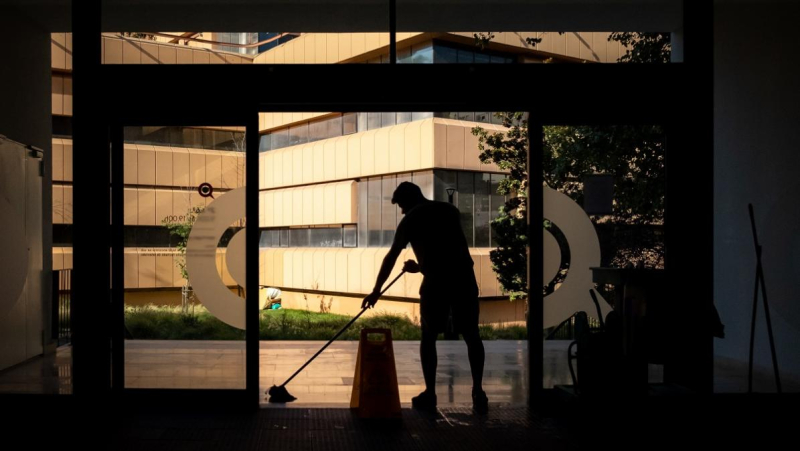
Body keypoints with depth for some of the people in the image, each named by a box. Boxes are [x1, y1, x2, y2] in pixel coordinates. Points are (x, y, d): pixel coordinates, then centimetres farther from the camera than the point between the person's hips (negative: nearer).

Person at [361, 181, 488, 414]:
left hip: (436, 282, -3)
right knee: (471, 335, 10)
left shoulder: (410, 220, 6)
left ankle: (430, 394, 11)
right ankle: (478, 393, 7)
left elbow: (391, 258, 8)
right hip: (464, 278, 3)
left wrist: (376, 290, 15)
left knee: (428, 337, 11)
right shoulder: (450, 210, 19)